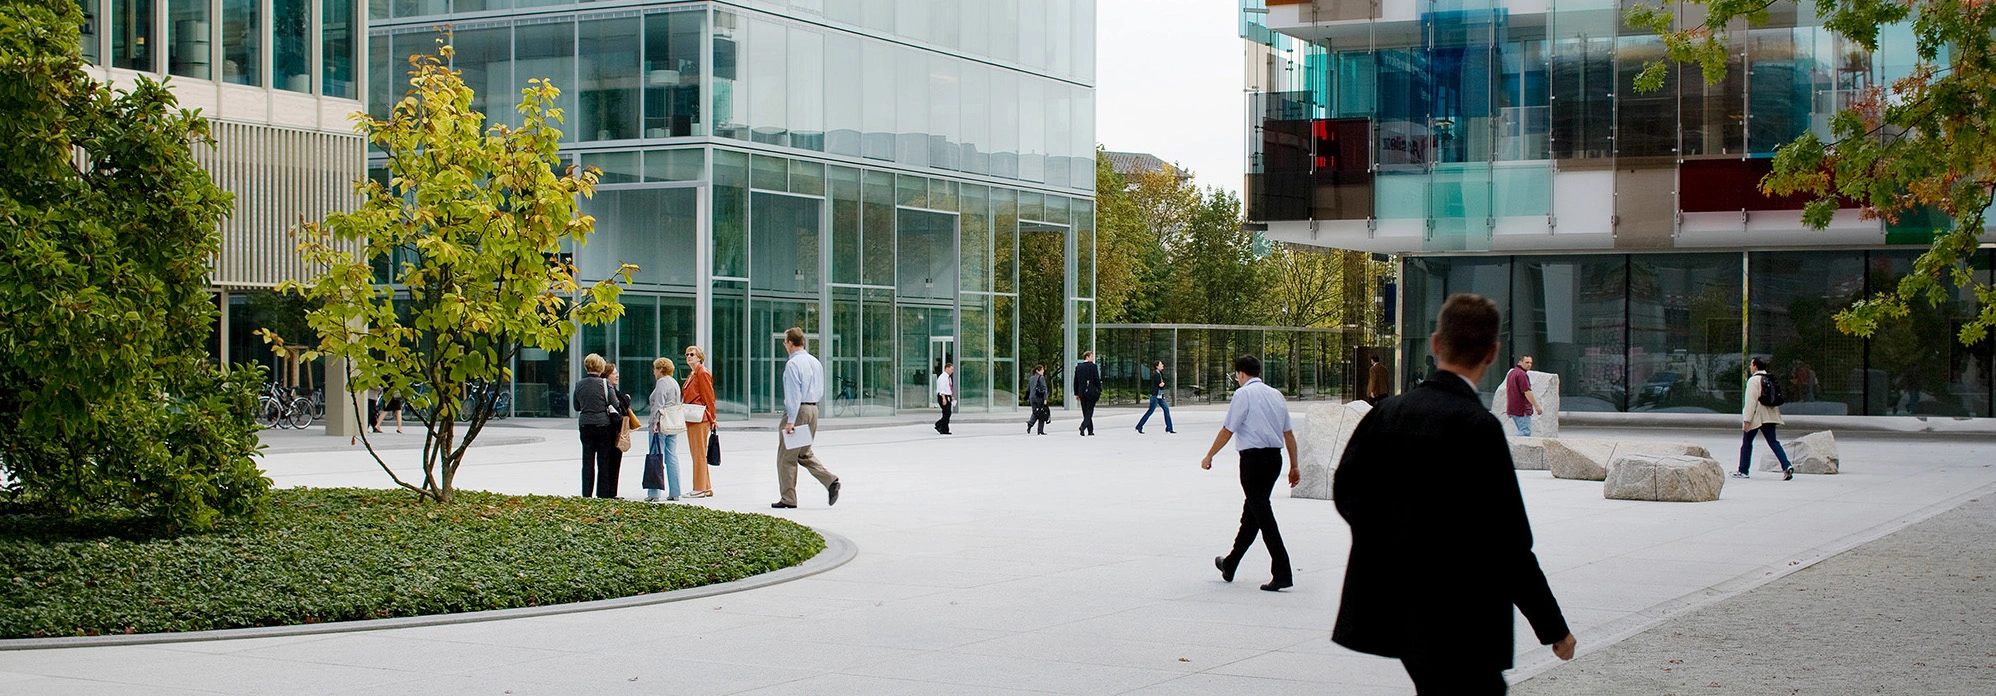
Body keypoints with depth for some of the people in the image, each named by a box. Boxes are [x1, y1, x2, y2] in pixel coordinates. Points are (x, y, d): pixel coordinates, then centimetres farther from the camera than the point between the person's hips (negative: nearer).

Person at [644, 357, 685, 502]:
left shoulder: (661, 383, -10)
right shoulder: (674, 382, 17)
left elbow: (658, 405, -17)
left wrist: (655, 422, -17)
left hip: (662, 424, -9)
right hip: (674, 424, 9)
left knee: (656, 457, -6)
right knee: (672, 458, 9)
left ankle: (654, 493, -7)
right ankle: (674, 492, 8)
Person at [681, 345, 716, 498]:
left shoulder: (703, 373, -9)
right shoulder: (691, 374, 19)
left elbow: (709, 397, -11)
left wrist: (711, 419, -11)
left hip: (700, 418, -10)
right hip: (691, 418, 10)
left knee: (699, 453, -6)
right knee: (696, 452, 12)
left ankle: (700, 489, -3)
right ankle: (706, 487, 17)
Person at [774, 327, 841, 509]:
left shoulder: (792, 364, -14)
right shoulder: (815, 362, 11)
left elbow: (793, 394, -18)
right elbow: (821, 392, 16)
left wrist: (790, 421, -19)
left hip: (797, 410, -8)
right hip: (813, 409, 8)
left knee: (786, 456, 2)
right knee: (805, 454, 18)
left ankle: (788, 499, 5)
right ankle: (830, 481, -1)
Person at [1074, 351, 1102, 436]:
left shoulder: (1078, 367, 8)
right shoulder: (1092, 366, -8)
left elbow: (1076, 381, 10)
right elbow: (1097, 380, -9)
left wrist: (1076, 393, 14)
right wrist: (1099, 390, 2)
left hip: (1082, 392, 5)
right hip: (1091, 392, -5)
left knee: (1085, 412, 10)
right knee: (1089, 410, -2)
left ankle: (1090, 430, 12)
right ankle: (1083, 426, -21)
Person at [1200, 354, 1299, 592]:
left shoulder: (1244, 394, -7)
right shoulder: (1277, 395, 13)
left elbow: (1227, 431, -7)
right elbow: (1289, 434, 14)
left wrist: (1209, 457, 4)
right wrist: (1294, 466, 20)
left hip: (1253, 457, -8)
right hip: (1275, 457, 8)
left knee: (1262, 513, -6)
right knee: (1252, 511, 18)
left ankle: (1282, 573, -14)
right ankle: (1230, 565, 33)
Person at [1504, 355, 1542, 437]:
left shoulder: (1511, 373, 18)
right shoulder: (1522, 374, -14)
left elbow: (1507, 390, 24)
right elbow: (1527, 392, -19)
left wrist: (1508, 409, 29)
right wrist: (1536, 406, -16)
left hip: (1513, 408, 10)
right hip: (1522, 409, -10)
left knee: (1522, 432, 15)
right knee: (1526, 432, -12)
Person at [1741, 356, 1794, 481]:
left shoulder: (1753, 380, -12)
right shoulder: (1771, 380, 10)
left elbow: (1751, 401, -17)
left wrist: (1747, 420, -16)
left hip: (1756, 417, -6)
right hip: (1770, 417, 6)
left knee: (1747, 442, 8)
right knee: (1773, 441, 4)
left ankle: (1743, 471, 15)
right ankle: (1786, 466, -15)